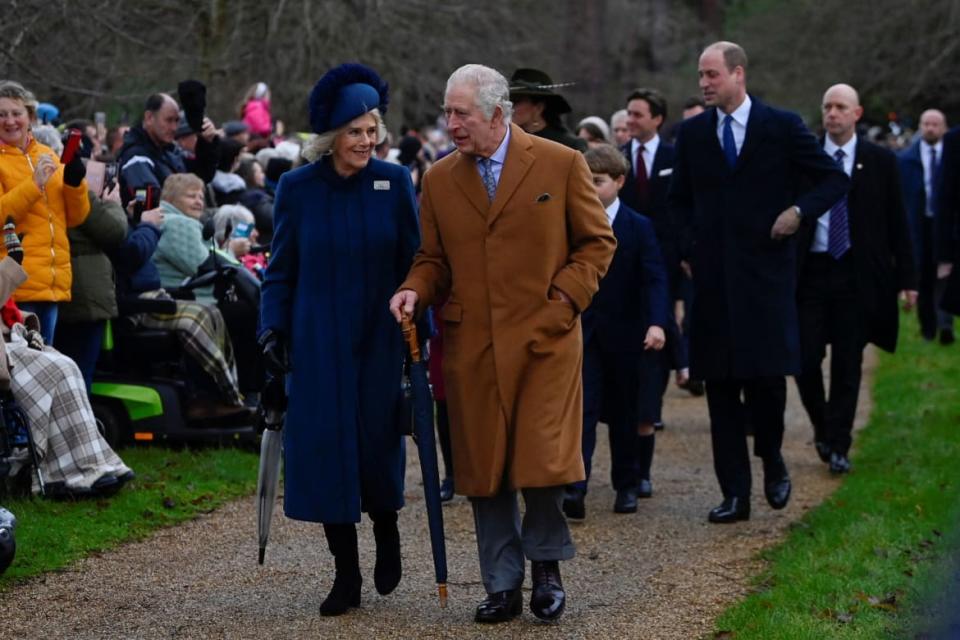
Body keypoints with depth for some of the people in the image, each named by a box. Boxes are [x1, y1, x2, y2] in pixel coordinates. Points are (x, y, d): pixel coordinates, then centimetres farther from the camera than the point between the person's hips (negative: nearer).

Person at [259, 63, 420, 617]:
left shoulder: (395, 182, -2)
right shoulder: (297, 188, -1)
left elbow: (414, 262, 1)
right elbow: (281, 269, 5)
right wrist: (273, 328, -4)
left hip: (379, 340, 0)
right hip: (318, 342, 1)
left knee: (377, 447, 0)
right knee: (325, 448, -1)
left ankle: (387, 530, 33)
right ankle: (347, 574, 10)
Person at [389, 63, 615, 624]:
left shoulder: (561, 165, 0)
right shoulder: (439, 180, 8)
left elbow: (598, 241, 5)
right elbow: (434, 258, 15)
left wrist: (564, 298, -7)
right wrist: (415, 291, -6)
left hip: (544, 339, -3)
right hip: (470, 344, 3)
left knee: (543, 462, -6)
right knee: (484, 471, 4)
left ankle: (546, 562, 19)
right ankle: (502, 584, 16)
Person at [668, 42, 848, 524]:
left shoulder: (782, 126, -1)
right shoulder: (692, 132, 9)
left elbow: (835, 180, 4)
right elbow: (679, 198, 22)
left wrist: (799, 210, -11)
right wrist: (692, 242, 7)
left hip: (766, 271, -3)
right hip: (713, 275, 3)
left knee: (766, 374, -9)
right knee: (720, 386, 2)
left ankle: (772, 460, 20)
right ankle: (734, 493, 8)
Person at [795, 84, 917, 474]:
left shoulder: (880, 162, 3)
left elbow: (897, 223, 5)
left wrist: (906, 277, 1)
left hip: (857, 276, -1)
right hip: (810, 272, 1)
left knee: (847, 365, 2)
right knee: (804, 358, -3)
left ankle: (838, 447, 10)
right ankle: (822, 426, 22)